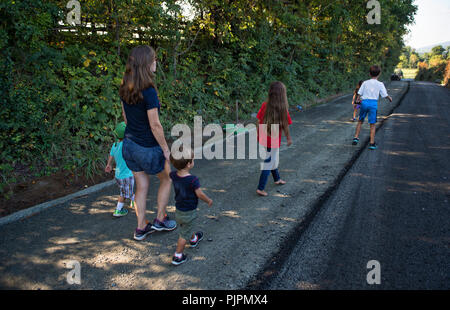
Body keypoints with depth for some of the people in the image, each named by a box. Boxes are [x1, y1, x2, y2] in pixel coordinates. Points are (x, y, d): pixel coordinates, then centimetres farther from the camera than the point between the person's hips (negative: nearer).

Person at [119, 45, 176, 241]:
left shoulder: (125, 89, 0)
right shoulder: (148, 91, -24)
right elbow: (155, 125, -21)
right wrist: (166, 149, -11)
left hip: (129, 144, 7)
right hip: (148, 148, -7)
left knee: (141, 187, 18)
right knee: (167, 179, 18)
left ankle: (141, 228, 28)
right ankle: (160, 220, 28)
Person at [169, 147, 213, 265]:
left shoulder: (173, 175, -14)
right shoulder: (193, 180, -31)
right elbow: (200, 194, -19)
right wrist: (209, 200, -2)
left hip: (178, 211, 7)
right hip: (189, 213, -7)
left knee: (187, 228, 32)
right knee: (184, 234, 11)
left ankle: (194, 239, 59)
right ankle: (177, 256, 21)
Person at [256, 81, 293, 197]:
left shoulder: (265, 105, -8)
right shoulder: (283, 109, -19)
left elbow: (259, 121, -2)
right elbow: (285, 126, -10)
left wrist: (258, 135, 13)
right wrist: (289, 138, 7)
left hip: (263, 139, 5)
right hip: (273, 141, -5)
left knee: (272, 159, 25)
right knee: (268, 163, 6)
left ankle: (277, 179, 45)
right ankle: (260, 188, 8)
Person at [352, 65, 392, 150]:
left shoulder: (365, 83, 7)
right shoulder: (380, 84, 3)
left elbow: (359, 93, 5)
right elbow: (385, 95, 3)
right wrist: (390, 98, 22)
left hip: (364, 102, 2)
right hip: (373, 103, -2)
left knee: (360, 121, 18)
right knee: (372, 124, 3)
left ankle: (356, 137, 15)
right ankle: (372, 143, 3)